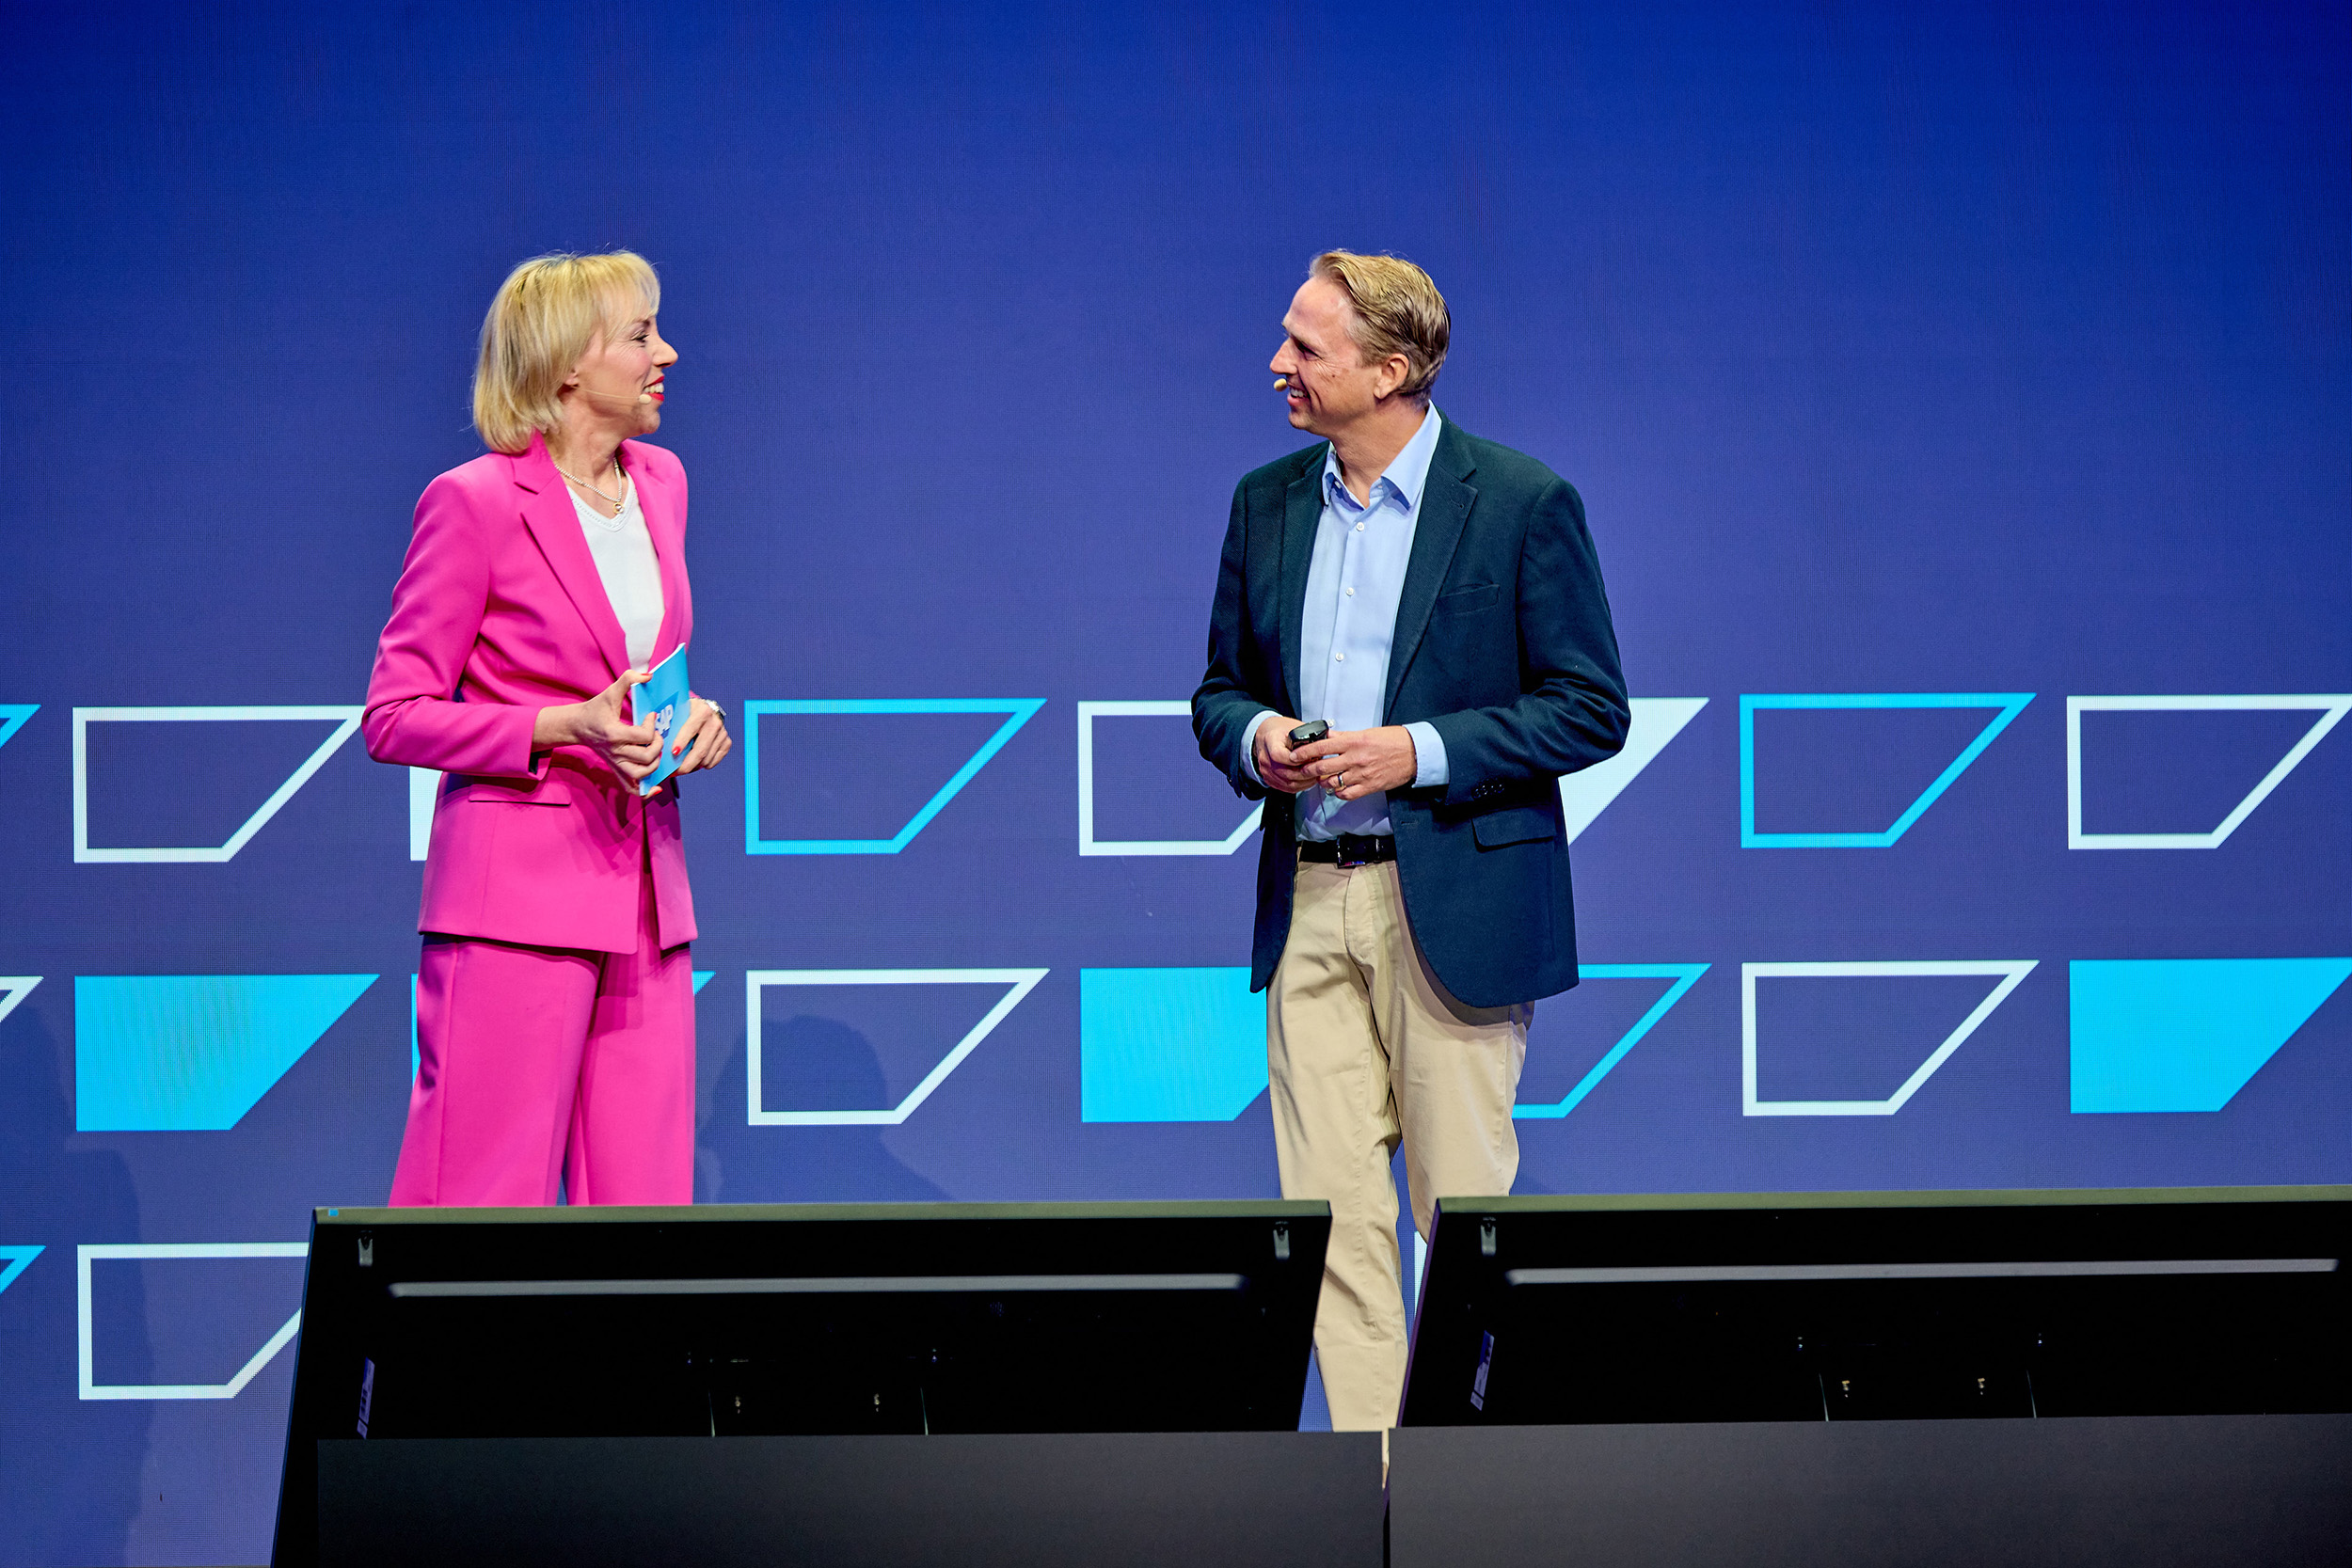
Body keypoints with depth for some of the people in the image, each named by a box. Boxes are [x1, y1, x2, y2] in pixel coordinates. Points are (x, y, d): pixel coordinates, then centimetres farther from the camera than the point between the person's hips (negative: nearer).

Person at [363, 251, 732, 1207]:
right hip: (517, 889, -7)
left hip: (645, 893, 7)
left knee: (645, 1207, 4)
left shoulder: (659, 484, 13)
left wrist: (690, 717, 3)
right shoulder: (474, 502, -8)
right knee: (482, 1203, -7)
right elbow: (394, 717, -7)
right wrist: (563, 728, -18)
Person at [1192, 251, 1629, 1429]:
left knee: (1465, 1213, -1)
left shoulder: (1523, 503, -5)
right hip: (1310, 905, 5)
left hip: (1452, 905, -5)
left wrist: (1419, 752, -15)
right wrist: (1254, 738, -5)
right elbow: (1220, 689, 19)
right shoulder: (1267, 502, 11)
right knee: (1330, 1211, 2)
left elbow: (1591, 709, -5)